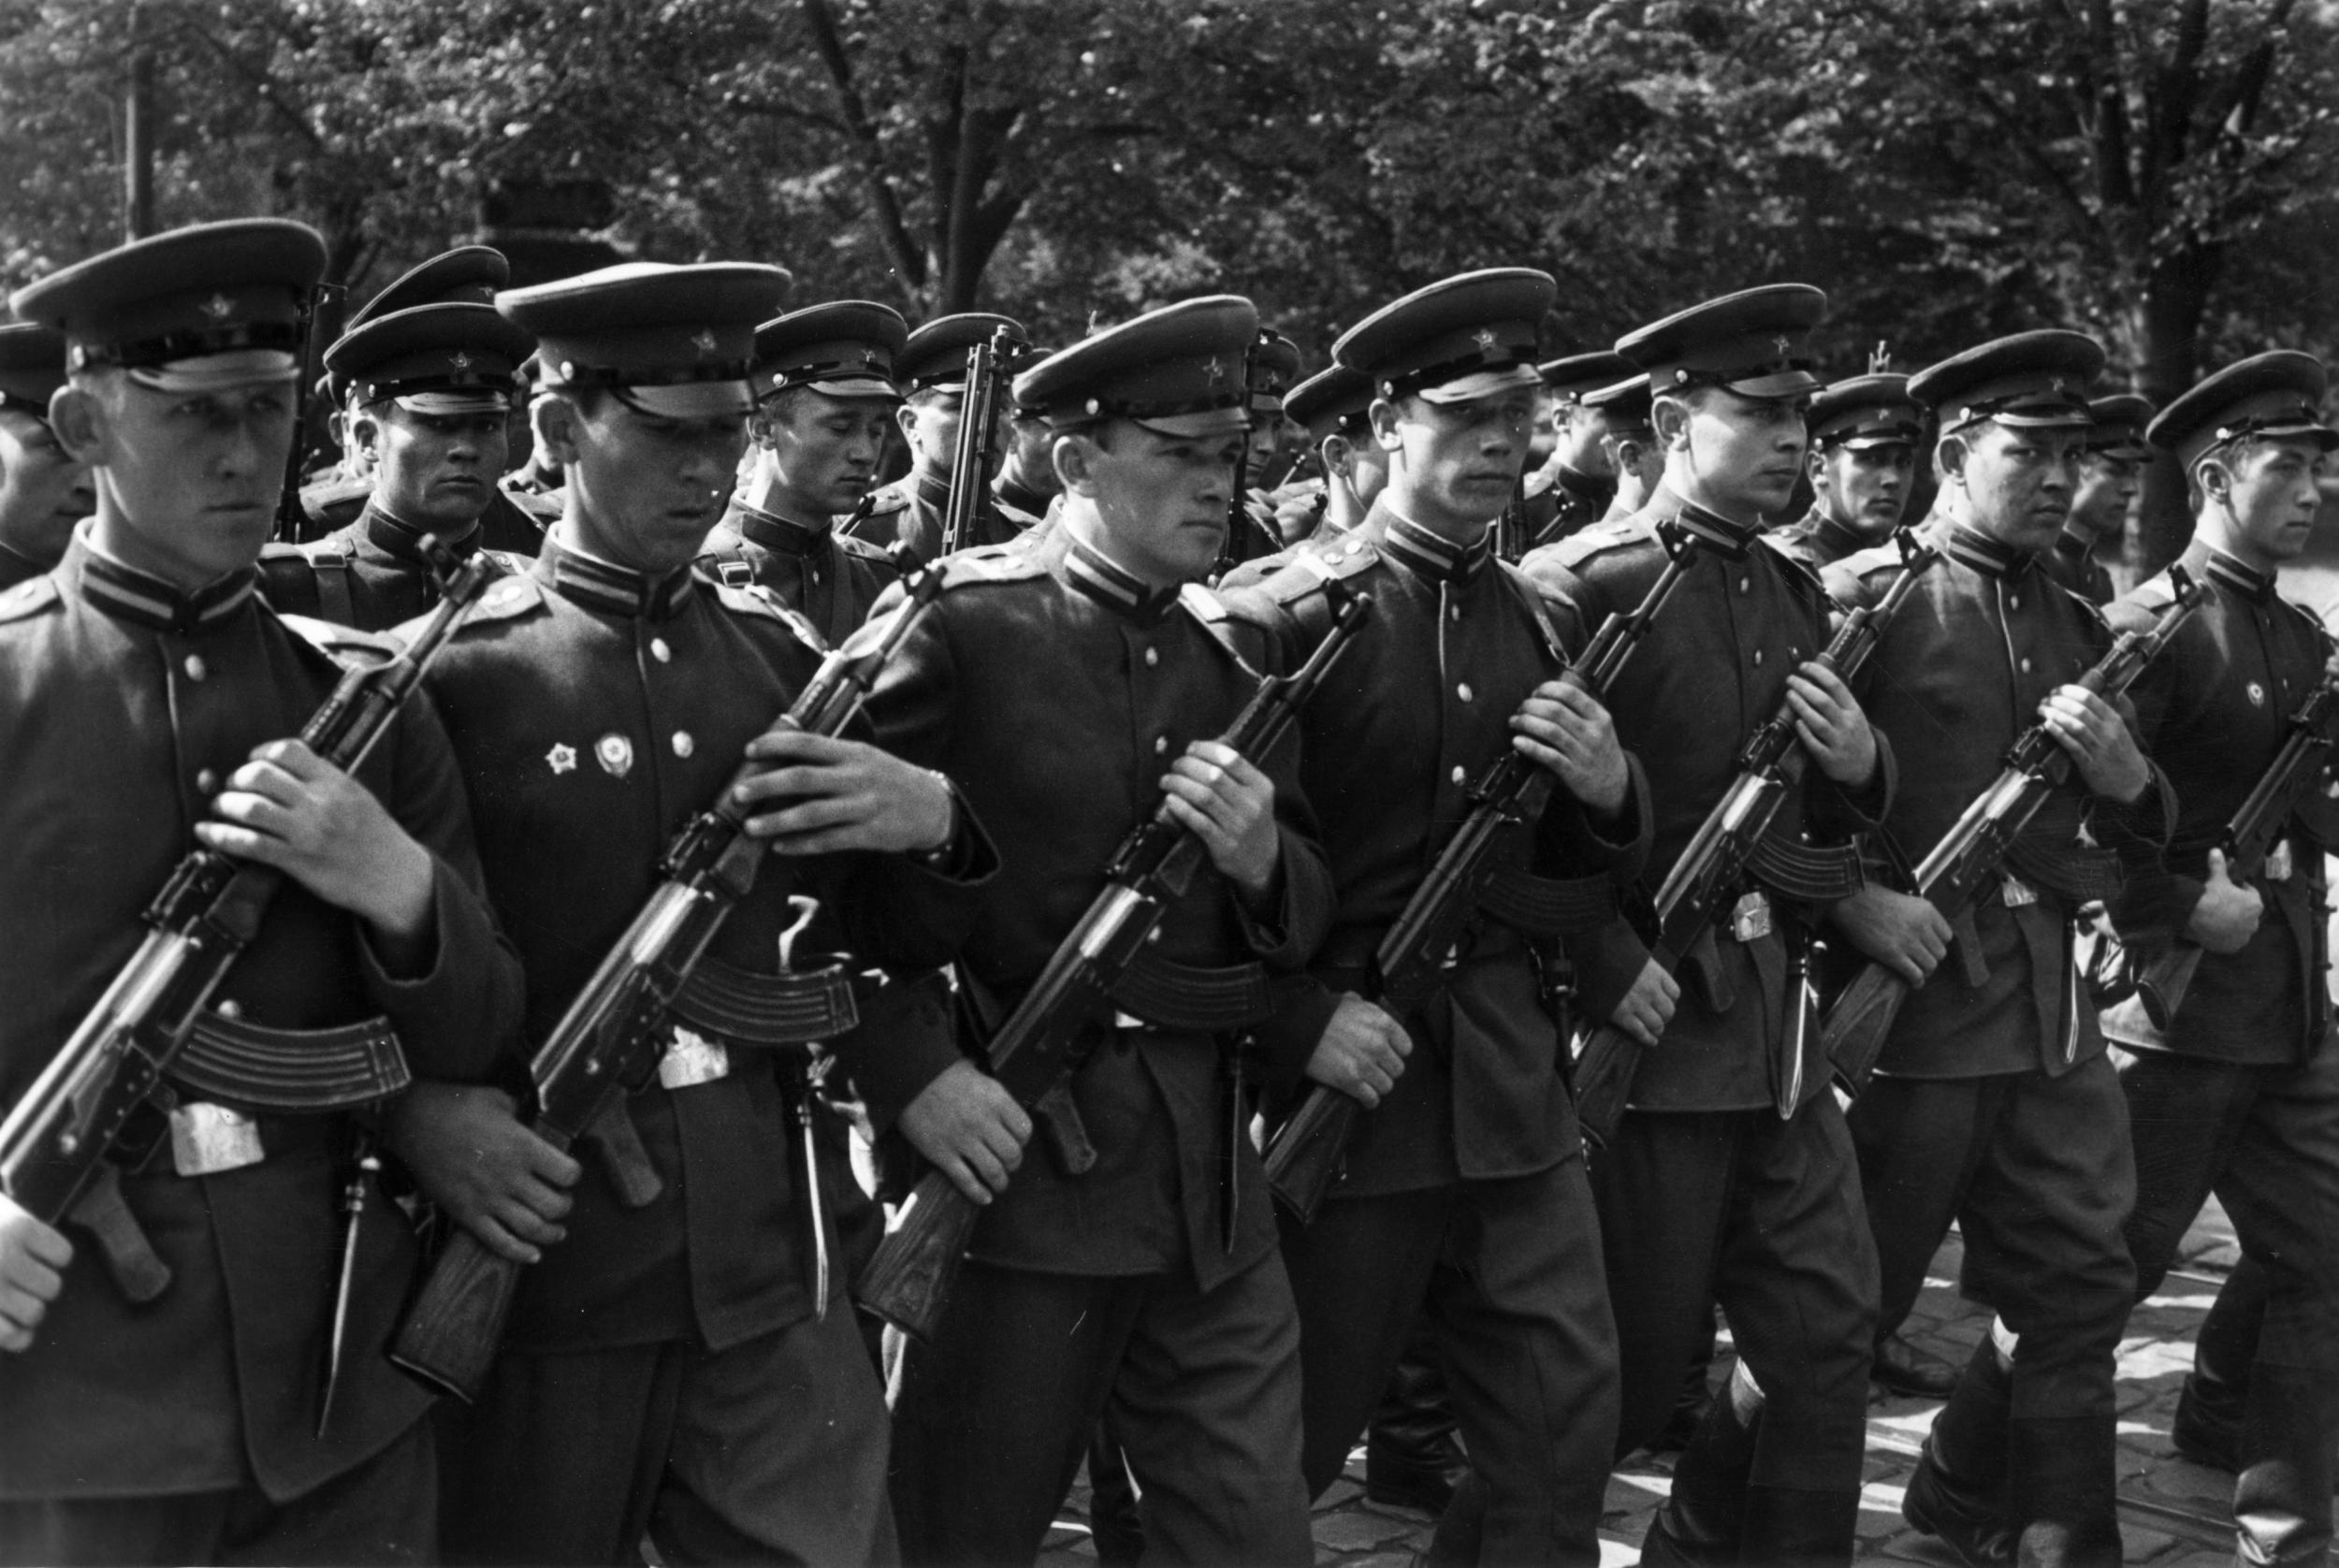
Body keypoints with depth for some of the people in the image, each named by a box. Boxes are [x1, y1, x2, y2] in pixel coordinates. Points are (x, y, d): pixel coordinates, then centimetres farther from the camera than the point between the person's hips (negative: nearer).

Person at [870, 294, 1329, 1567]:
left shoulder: (1230, 653, 10)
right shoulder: (961, 626, -9)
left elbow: (1305, 920, 15)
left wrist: (1262, 859, -7)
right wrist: (913, 1076, -18)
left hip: (1209, 1175, 5)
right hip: (1014, 1156, -5)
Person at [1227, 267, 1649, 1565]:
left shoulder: (1533, 619, 10)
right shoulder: (1287, 611, -9)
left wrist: (1608, 793, -3)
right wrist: (1301, 1022, -19)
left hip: (1516, 1091, 5)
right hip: (1347, 1084, -5)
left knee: (1567, 1431, 7)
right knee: (1278, 1455, 8)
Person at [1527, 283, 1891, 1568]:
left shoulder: (1793, 595, 11)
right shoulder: (1583, 586, -13)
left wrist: (1858, 768, -2)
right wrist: (1607, 968, -21)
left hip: (1775, 1023, 7)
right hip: (1646, 1028, -7)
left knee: (1830, 1330, 9)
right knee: (1636, 1361, 4)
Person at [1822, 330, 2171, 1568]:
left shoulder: (2073, 626, 14)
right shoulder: (1864, 599, -7)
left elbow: (2127, 844, 19)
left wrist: (2126, 781, -3)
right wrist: (1851, 898, -22)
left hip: (2049, 1003, 6)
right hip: (1906, 997, -6)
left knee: (2079, 1287, 9)